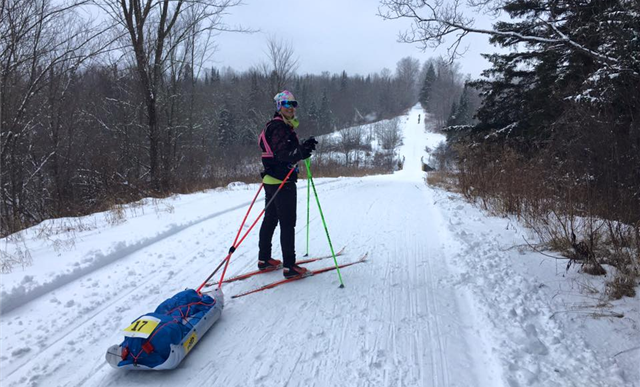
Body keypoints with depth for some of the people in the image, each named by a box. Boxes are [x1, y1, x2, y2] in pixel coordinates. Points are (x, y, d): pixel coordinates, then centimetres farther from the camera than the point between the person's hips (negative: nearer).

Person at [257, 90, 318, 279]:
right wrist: (302, 151, -38)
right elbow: (283, 153, -25)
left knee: (270, 219, 16)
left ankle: (264, 259, 26)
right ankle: (289, 266, -3)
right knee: (287, 223, -7)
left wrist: (304, 146, 12)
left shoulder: (279, 126, 18)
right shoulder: (279, 127, -14)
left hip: (271, 181, 11)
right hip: (283, 181, -11)